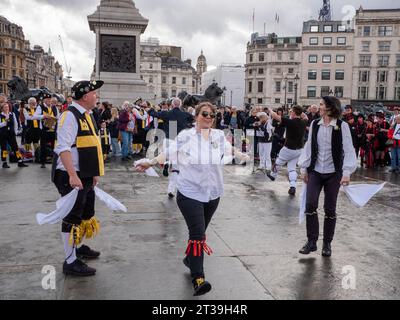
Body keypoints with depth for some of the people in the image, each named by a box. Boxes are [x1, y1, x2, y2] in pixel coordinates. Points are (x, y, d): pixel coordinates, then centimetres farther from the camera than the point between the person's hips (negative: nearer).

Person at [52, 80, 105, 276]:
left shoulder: (87, 115, 13)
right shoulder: (70, 116, -17)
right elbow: (63, 148, -25)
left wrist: (94, 173, 21)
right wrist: (73, 175, -31)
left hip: (86, 175, 10)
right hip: (71, 176, -10)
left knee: (87, 214, 22)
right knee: (73, 217, -2)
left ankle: (78, 247, 42)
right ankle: (70, 262, 10)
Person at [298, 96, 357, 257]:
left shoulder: (342, 126, -6)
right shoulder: (315, 124, 4)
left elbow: (348, 150, -7)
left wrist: (347, 172, -14)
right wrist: (304, 168, 9)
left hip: (333, 173, -2)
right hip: (315, 171, 2)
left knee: (330, 209, 5)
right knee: (310, 204, -9)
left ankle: (327, 244, 20)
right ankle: (311, 242, 4)